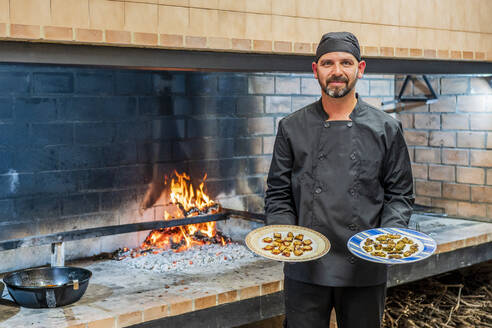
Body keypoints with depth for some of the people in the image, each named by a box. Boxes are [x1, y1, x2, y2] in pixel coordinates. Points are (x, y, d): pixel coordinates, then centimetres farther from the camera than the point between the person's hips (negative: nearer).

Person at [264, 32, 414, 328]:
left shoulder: (386, 129, 2)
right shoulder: (293, 128, 3)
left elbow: (400, 195, 5)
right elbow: (278, 194, 6)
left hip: (364, 270, 0)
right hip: (305, 268, 0)